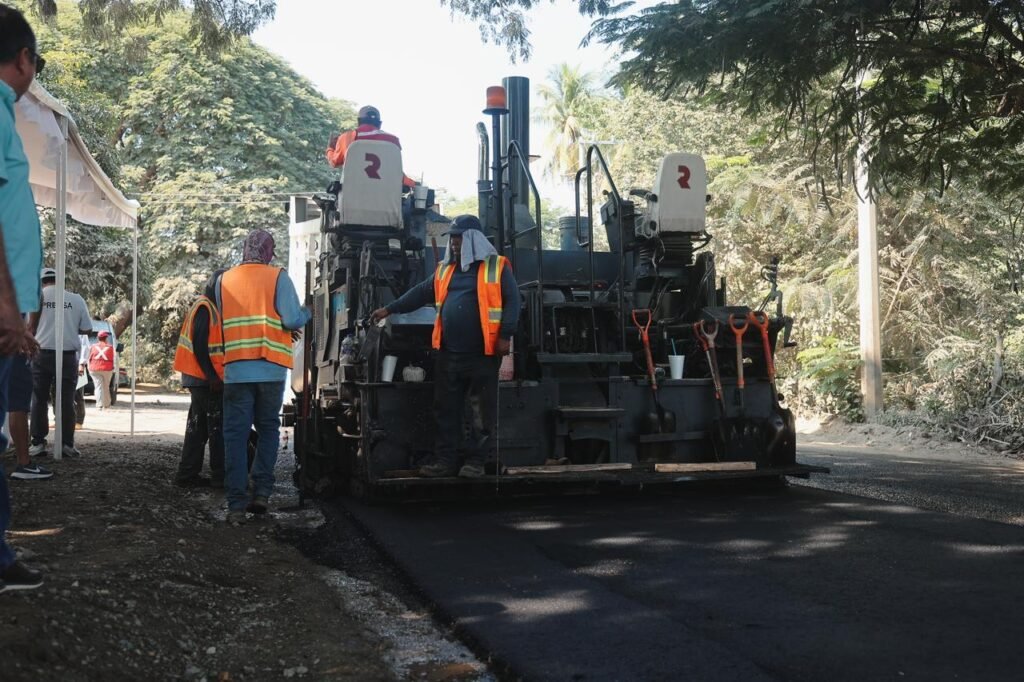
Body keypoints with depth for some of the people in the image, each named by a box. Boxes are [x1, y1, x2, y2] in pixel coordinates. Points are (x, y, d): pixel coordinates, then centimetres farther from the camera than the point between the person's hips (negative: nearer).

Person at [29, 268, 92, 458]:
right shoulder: (76, 299, 2)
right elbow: (87, 329, 6)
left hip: (42, 355, 0)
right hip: (68, 355, 1)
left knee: (39, 400, 7)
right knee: (66, 400, 5)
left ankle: (38, 443, 4)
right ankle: (67, 444, 2)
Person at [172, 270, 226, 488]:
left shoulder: (208, 307, 18)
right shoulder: (205, 309, -12)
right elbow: (200, 345, -19)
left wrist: (213, 376, 15)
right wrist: (213, 377, -21)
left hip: (201, 379, 10)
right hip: (207, 379, -10)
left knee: (198, 428, 12)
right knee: (218, 427, -7)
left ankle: (187, 474, 14)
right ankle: (221, 475, -5)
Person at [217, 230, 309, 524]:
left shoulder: (224, 280, 8)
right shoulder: (278, 278, -2)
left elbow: (226, 322, 13)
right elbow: (292, 320, -11)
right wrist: (307, 313, 11)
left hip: (236, 370, 1)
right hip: (271, 370, -1)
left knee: (235, 435, 3)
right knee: (268, 429, 15)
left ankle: (237, 505, -2)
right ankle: (261, 491, 6)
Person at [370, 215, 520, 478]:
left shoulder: (496, 267, -2)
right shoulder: (445, 270, 16)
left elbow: (511, 301, -6)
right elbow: (421, 293, 19)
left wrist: (506, 336, -14)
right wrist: (390, 309, 15)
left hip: (483, 354, -5)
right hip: (449, 354, 5)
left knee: (483, 410, 1)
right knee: (446, 409, 7)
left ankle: (476, 461, 8)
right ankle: (444, 460, 14)